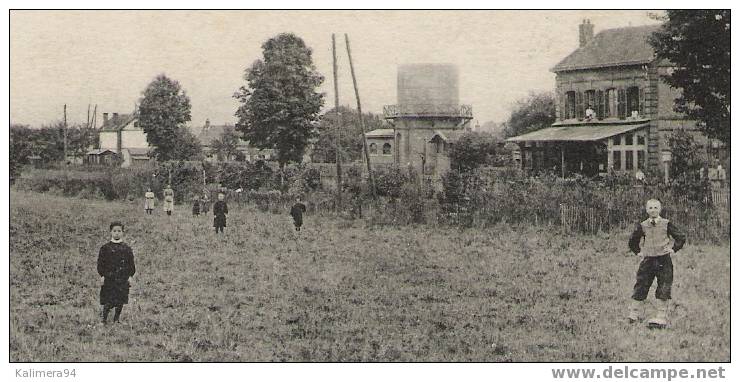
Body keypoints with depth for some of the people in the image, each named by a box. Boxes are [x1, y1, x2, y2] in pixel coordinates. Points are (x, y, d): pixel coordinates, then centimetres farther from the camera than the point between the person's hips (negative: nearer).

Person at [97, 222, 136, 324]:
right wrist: (102, 275, -5)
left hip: (123, 280, 2)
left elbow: (131, 265, 10)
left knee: (120, 303, 5)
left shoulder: (127, 249, 7)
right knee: (108, 303, -7)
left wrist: (130, 275, 2)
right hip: (109, 280, -2)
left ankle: (116, 320, 16)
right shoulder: (105, 248, 3)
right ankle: (104, 320, 3)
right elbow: (100, 263, 3)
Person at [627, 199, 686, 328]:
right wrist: (638, 252, 11)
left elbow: (681, 238, 6)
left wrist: (673, 249, -2)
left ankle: (661, 317, -1)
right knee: (640, 287, 2)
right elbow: (632, 240, 20)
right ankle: (634, 314, 12)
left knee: (663, 289, -5)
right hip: (648, 260, 2)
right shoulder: (642, 226, 4)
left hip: (664, 260, -2)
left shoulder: (666, 224, -1)